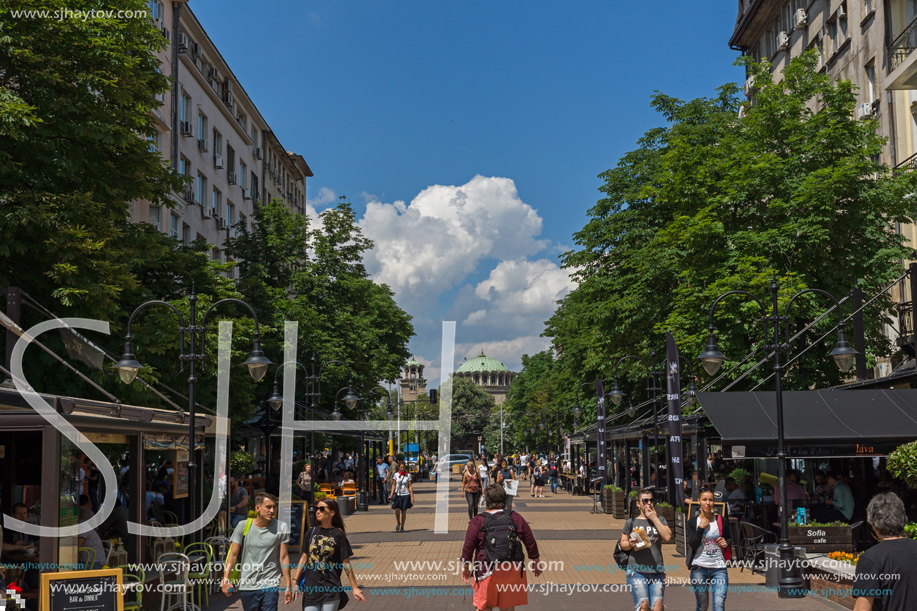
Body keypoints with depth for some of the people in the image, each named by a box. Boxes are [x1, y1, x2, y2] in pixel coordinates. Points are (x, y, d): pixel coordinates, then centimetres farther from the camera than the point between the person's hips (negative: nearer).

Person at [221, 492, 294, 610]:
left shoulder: (281, 528, -2)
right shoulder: (243, 526, -1)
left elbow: (284, 558, 1)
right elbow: (233, 555, 0)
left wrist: (288, 586, 1)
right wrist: (226, 579, -10)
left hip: (270, 585, -1)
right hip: (247, 586, 1)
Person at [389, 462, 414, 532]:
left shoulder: (408, 475, 2)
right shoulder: (396, 475, 4)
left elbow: (410, 486, 4)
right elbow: (393, 485, 7)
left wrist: (412, 496, -1)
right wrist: (391, 495, 0)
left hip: (405, 495, 0)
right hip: (397, 495, 0)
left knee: (404, 511, 2)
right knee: (397, 510, -14)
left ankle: (402, 527, 14)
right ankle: (398, 523, 13)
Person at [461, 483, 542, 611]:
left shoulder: (477, 522, -7)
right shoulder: (516, 518, 2)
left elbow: (468, 548, -5)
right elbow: (531, 543, 9)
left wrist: (465, 567, 10)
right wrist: (535, 561, 23)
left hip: (487, 571, -3)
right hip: (513, 571, 3)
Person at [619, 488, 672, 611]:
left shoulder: (660, 520, 14)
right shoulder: (631, 522, 8)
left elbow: (668, 537, -3)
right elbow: (623, 544, 11)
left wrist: (654, 518, -2)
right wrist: (630, 544, -12)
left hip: (657, 570, 2)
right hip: (637, 570, -2)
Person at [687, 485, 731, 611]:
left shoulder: (721, 521, 7)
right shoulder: (692, 523, 3)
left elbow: (729, 537, 23)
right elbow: (693, 545, -8)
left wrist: (726, 543, 1)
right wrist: (701, 528, -12)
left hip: (719, 568, 0)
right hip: (699, 568, 0)